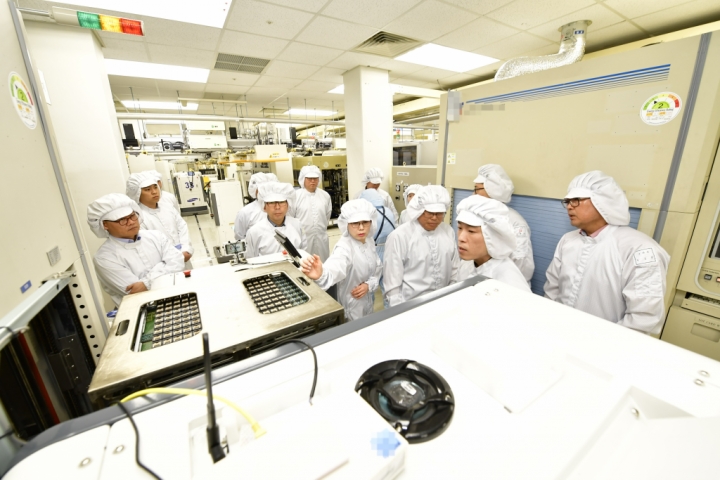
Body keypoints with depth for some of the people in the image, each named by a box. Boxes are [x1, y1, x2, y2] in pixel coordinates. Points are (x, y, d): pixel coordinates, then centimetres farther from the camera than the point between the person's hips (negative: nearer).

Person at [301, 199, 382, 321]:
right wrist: (321, 275, -71)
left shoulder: (369, 241, -6)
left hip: (366, 303, 7)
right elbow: (334, 269, -49)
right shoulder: (344, 247, -28)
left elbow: (378, 268, 5)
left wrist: (369, 285, -13)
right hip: (350, 309, -7)